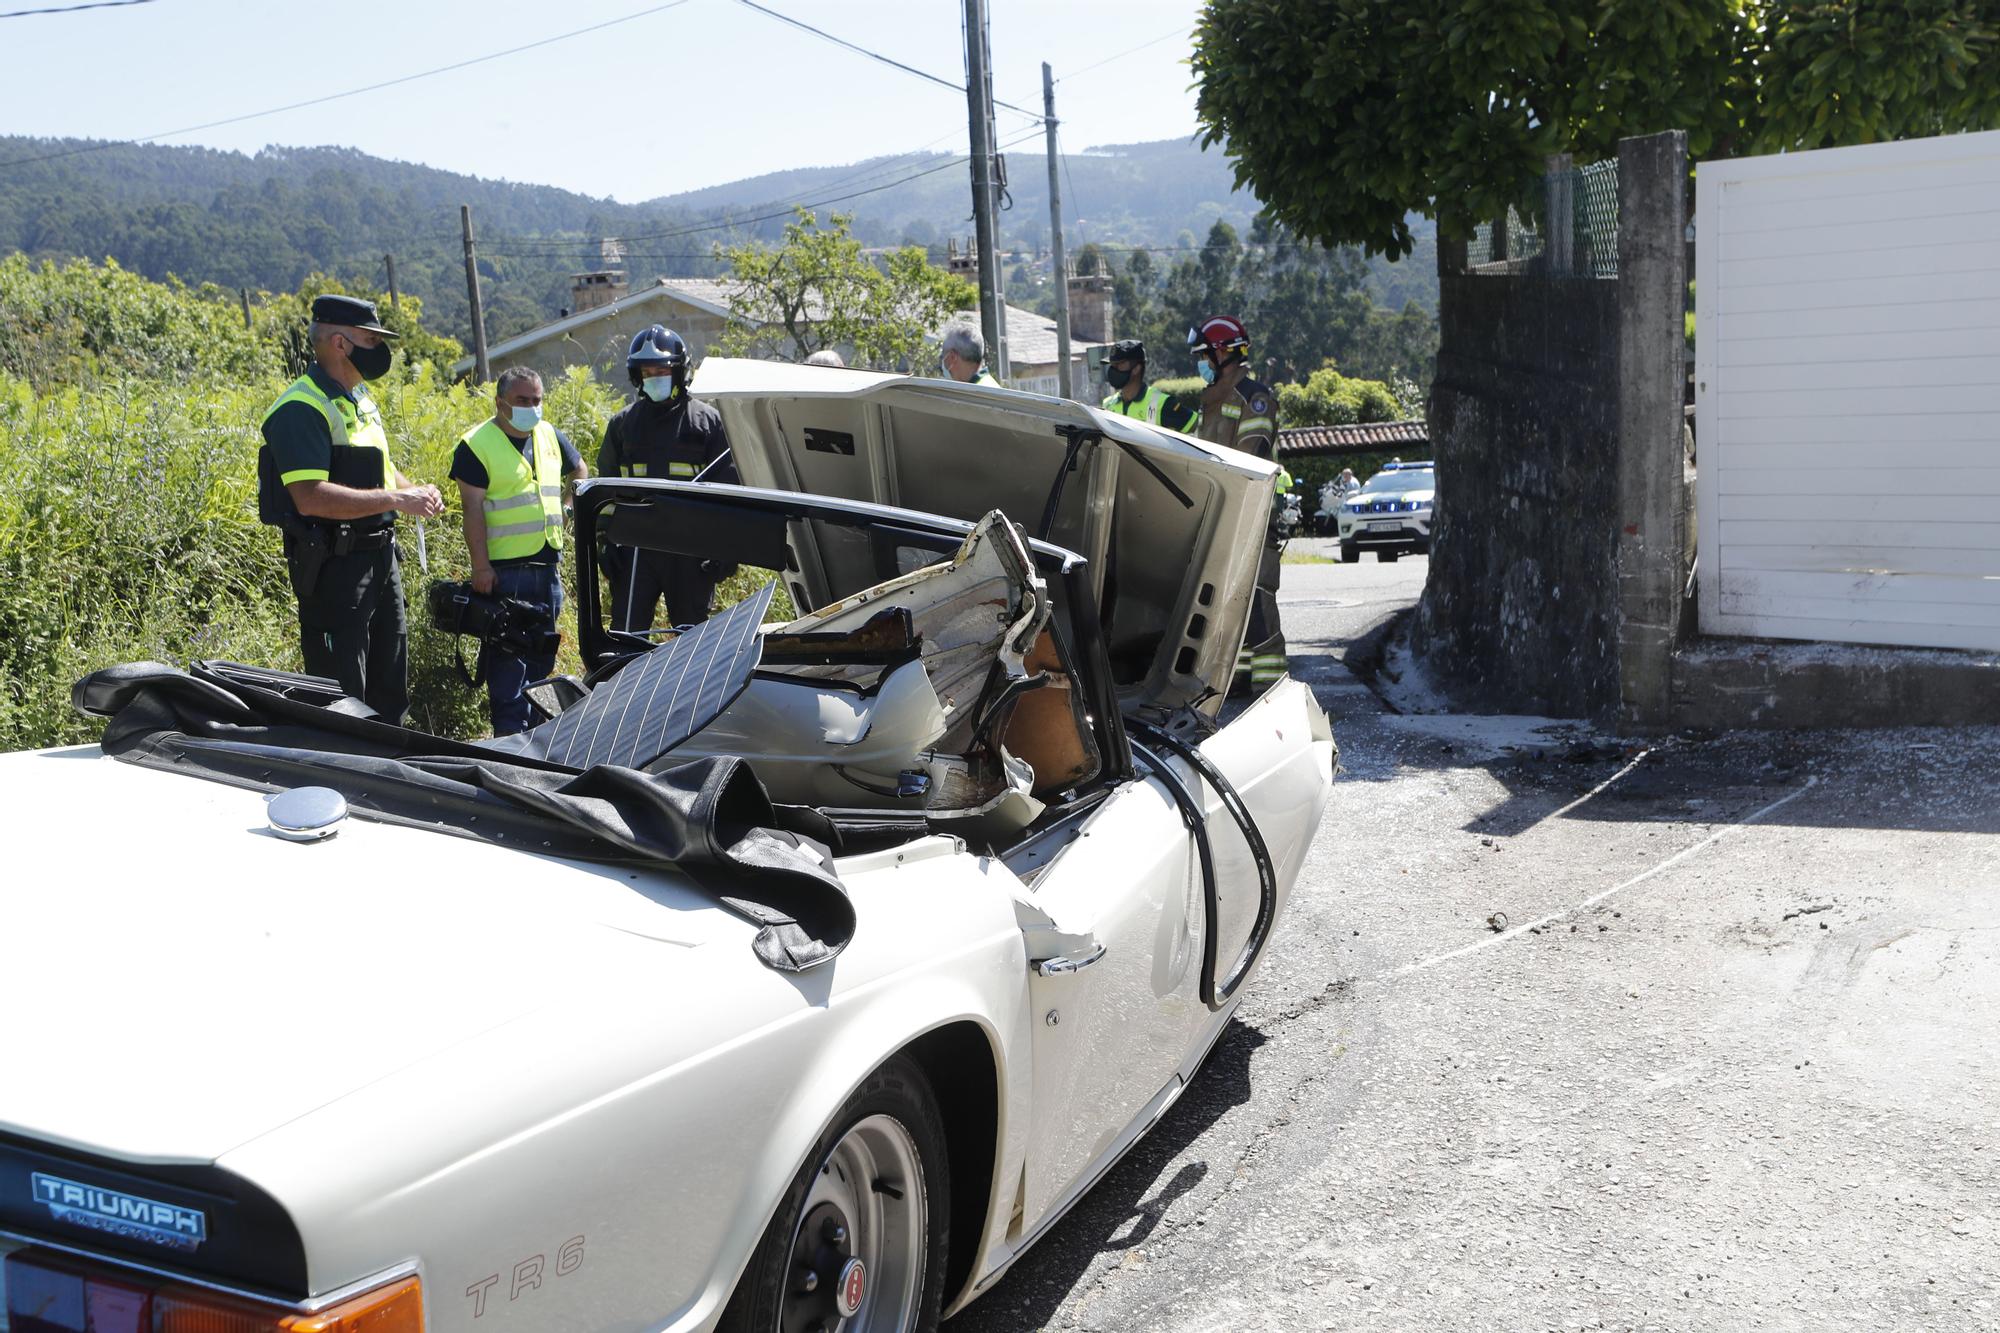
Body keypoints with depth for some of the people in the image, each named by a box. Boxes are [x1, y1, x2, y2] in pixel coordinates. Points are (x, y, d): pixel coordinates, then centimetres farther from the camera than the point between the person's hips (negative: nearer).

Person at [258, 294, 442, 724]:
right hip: (333, 564, -10)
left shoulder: (361, 398, 14)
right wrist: (396, 500, -25)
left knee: (390, 684, 18)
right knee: (341, 694, -4)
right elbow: (312, 497, -26)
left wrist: (415, 491, 7)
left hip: (380, 555, 10)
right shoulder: (301, 409, -16)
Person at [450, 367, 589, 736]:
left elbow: (579, 472, 29)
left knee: (542, 652, 13)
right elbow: (473, 508, -12)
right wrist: (480, 566, -17)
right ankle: (511, 732, -2)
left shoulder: (550, 436, 11)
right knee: (508, 658, -5)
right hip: (504, 570, -7)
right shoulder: (476, 445, -8)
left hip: (548, 566, 7)